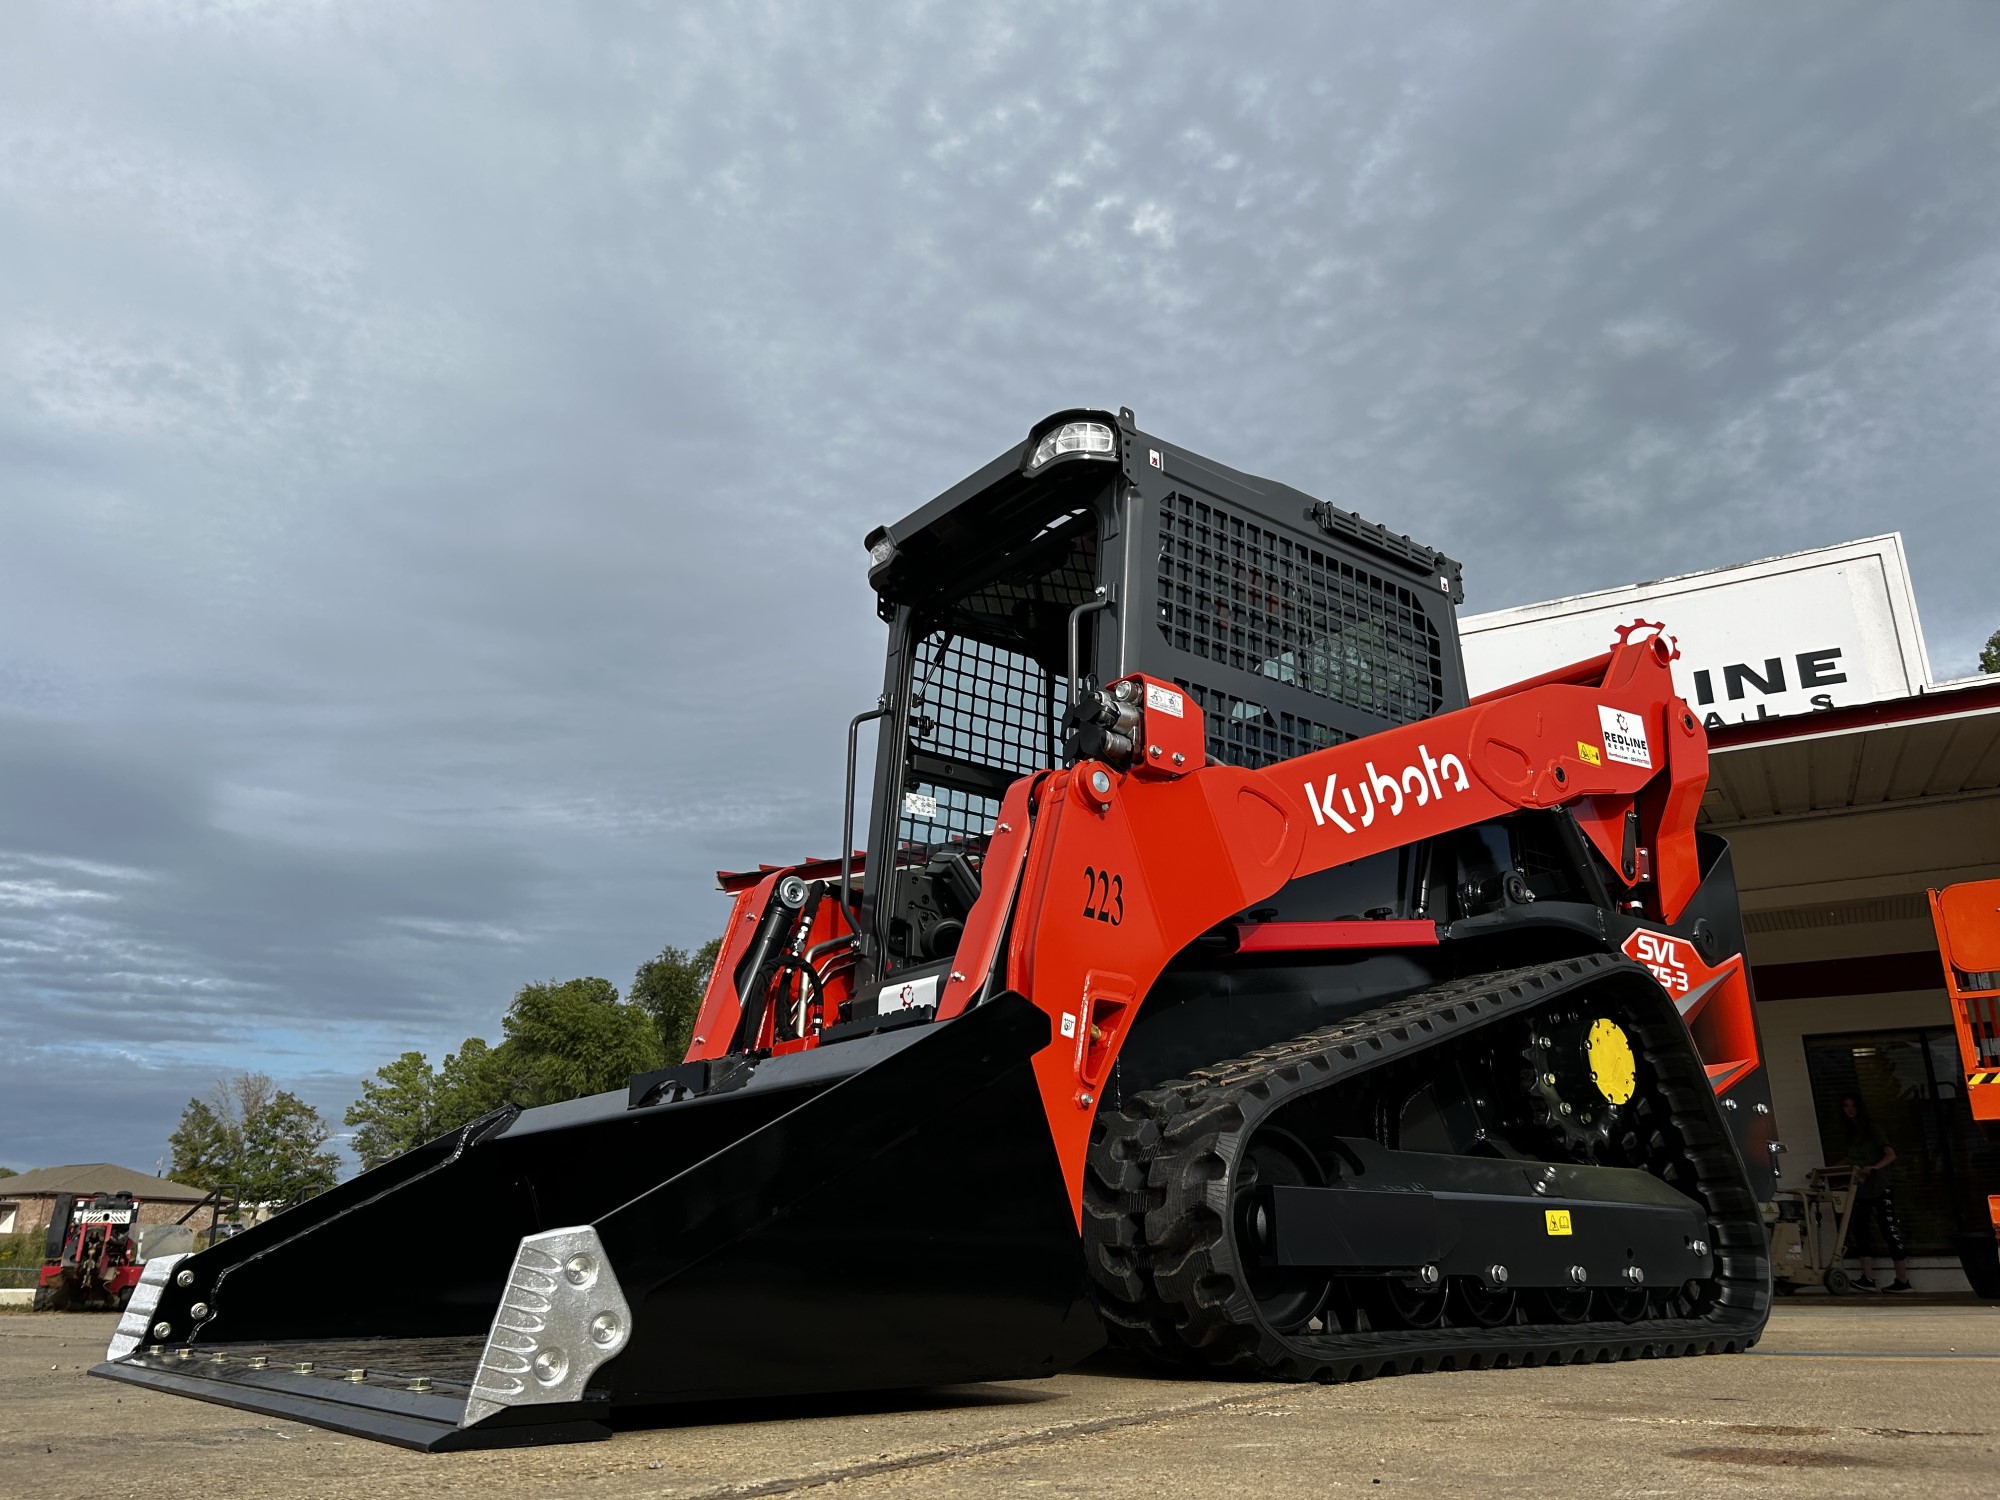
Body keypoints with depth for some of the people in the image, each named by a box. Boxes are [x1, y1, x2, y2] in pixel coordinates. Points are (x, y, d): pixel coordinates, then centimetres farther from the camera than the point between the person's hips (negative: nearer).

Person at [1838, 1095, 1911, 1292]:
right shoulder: (1850, 1135, 16)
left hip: (1879, 1188, -6)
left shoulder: (1872, 1130, -2)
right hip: (1861, 1190, 6)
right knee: (1861, 1232, 0)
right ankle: (1867, 1279, -1)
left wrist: (1874, 1167, -26)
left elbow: (1891, 1155, -12)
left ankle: (1903, 1281, -4)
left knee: (1889, 1232, -7)